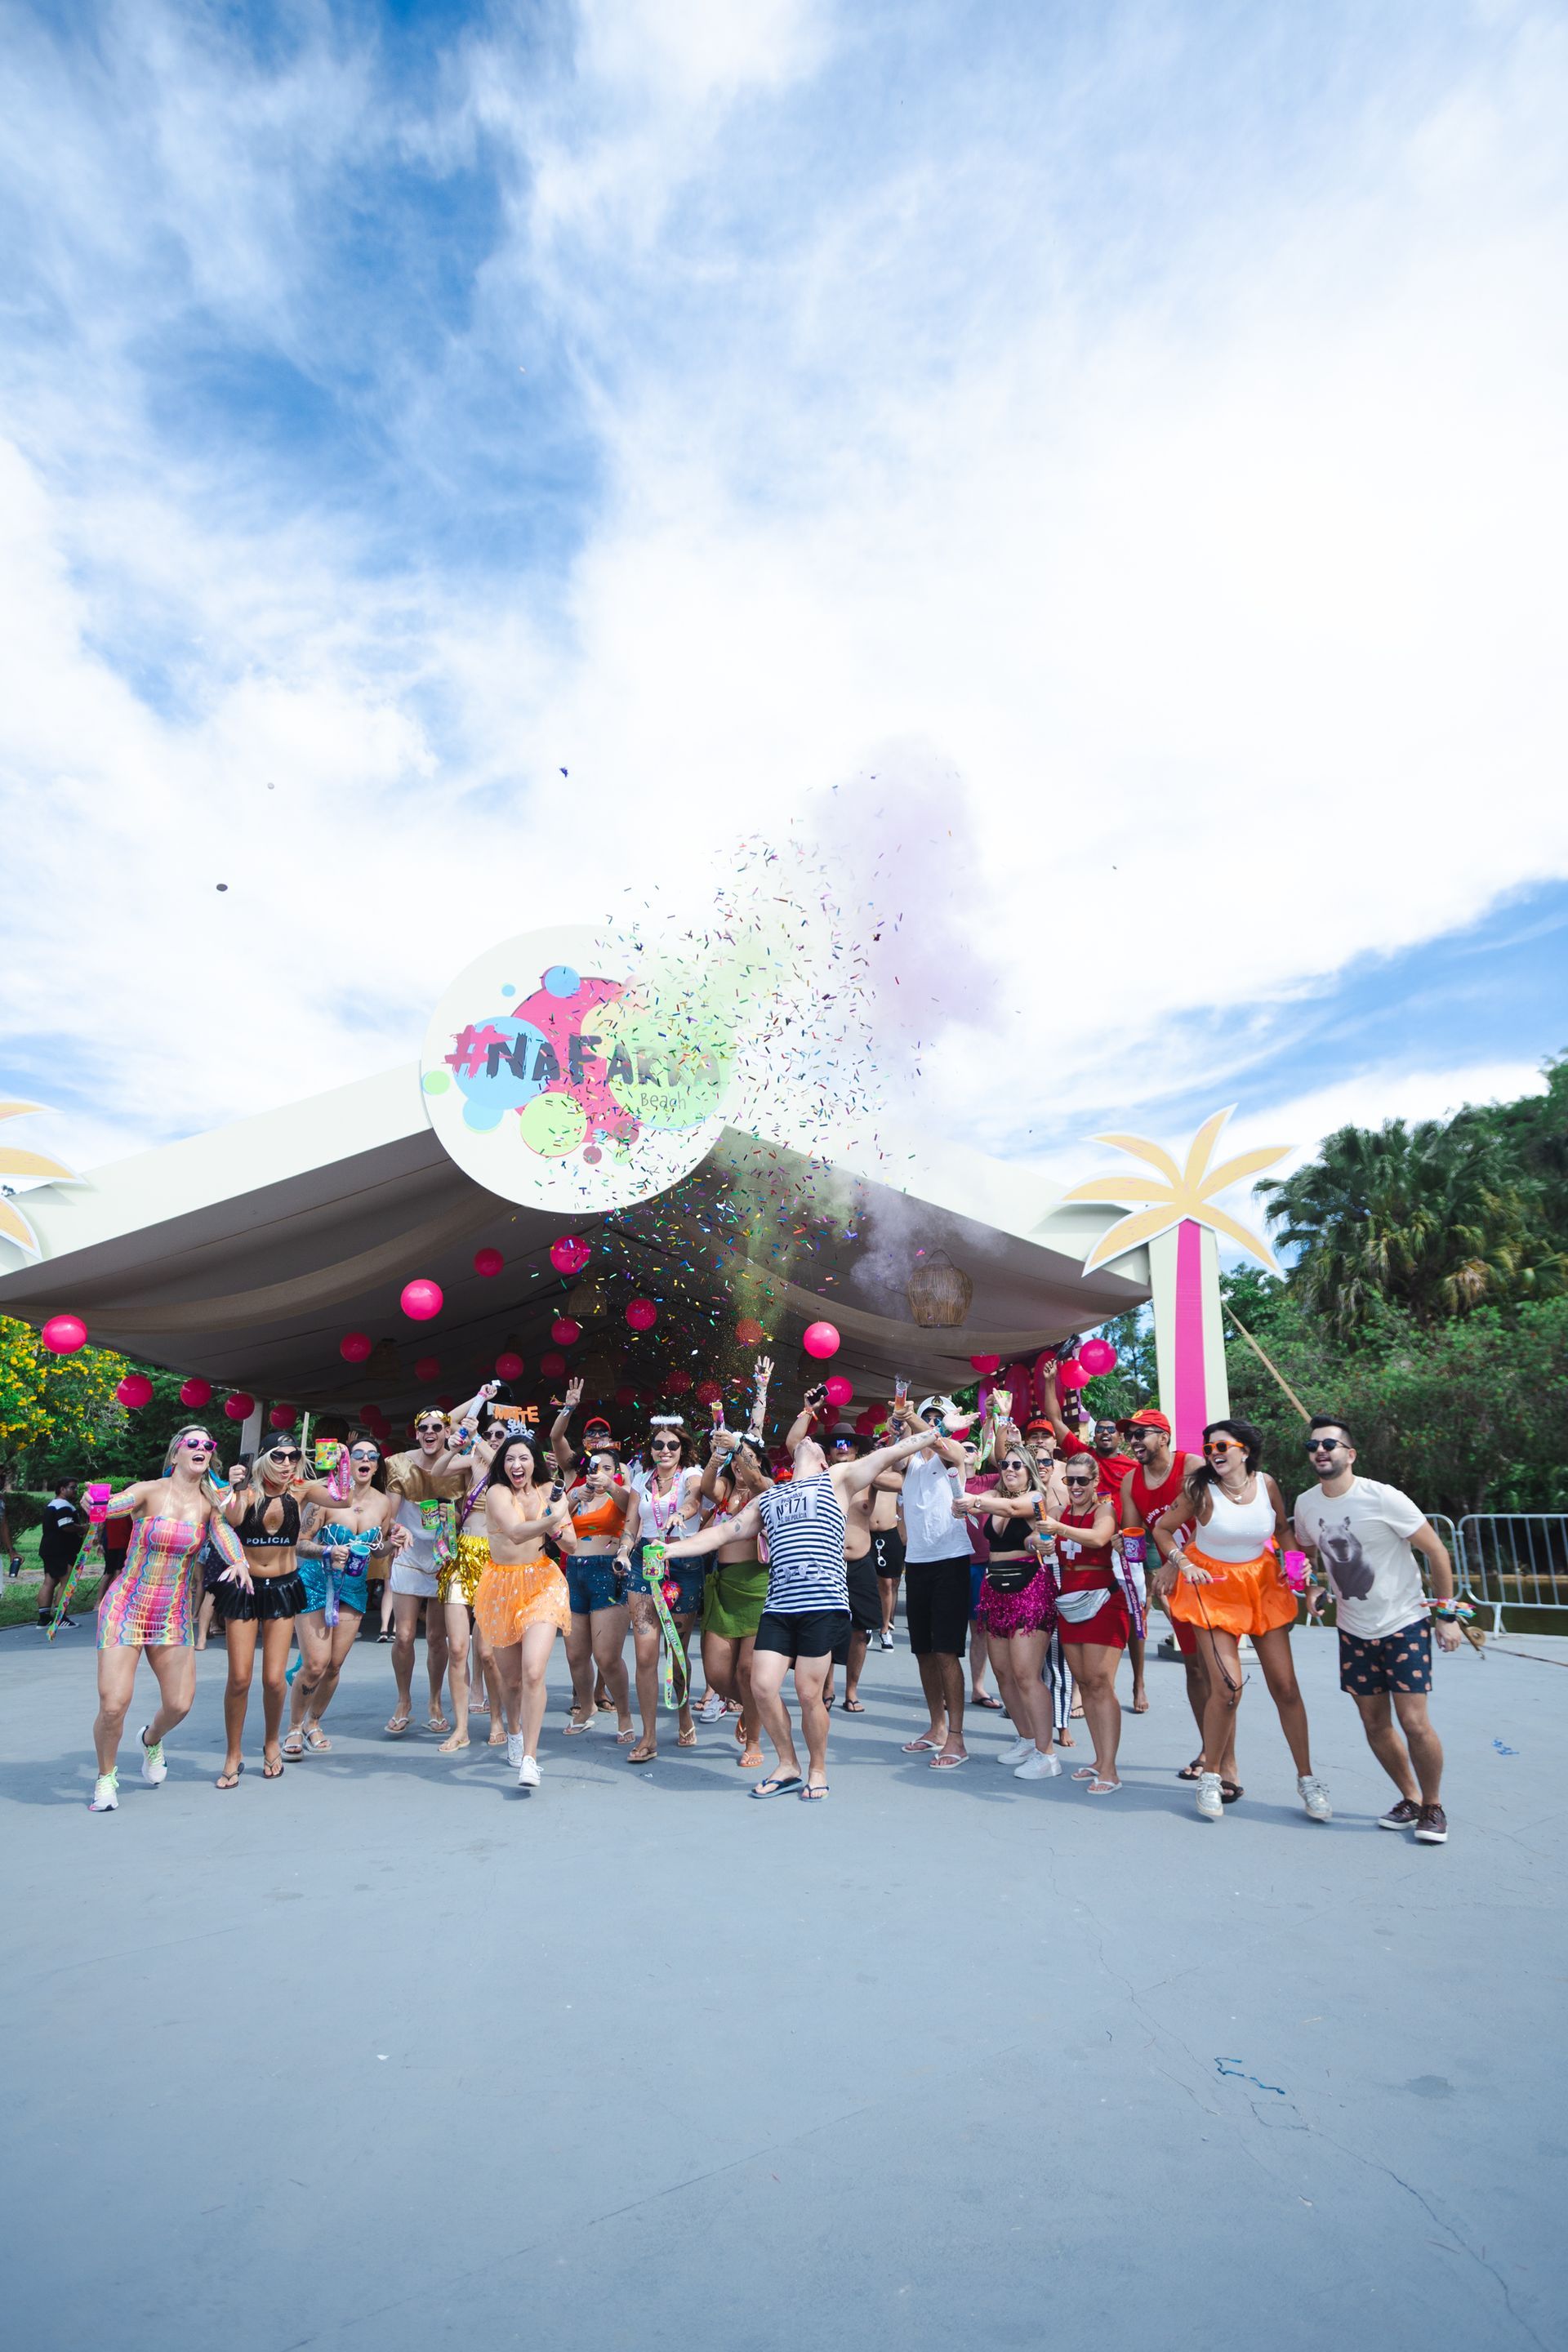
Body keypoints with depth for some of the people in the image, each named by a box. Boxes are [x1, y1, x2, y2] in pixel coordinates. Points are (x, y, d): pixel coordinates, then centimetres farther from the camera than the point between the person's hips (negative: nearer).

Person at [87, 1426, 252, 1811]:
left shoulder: (211, 1501, -1)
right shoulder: (150, 1491, -11)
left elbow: (223, 1529, -16)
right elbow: (110, 1506, -28)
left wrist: (239, 1563, -37)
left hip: (175, 1616, 3)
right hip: (127, 1608, -3)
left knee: (179, 1704, 1)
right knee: (113, 1704, -10)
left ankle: (152, 1740, 38)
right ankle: (106, 1776, 20)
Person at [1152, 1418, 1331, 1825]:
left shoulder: (1265, 1483, -7)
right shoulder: (1202, 1490, -14)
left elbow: (1281, 1528, 11)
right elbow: (1162, 1528, -4)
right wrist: (1183, 1564, -16)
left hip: (1262, 1585, 3)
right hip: (1213, 1588, -3)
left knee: (1285, 1685, 3)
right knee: (1227, 1688, -11)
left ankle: (1307, 1778, 22)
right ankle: (1211, 1778, 9)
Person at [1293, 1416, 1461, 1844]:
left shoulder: (1383, 1499, -21)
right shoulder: (1305, 1504, -5)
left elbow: (1436, 1551, -12)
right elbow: (1307, 1552, 16)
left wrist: (1446, 1613, -11)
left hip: (1405, 1624, -5)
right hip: (1353, 1630, 5)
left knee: (1414, 1723, -7)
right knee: (1375, 1725, 10)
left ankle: (1433, 1807, 17)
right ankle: (1410, 1799, 31)